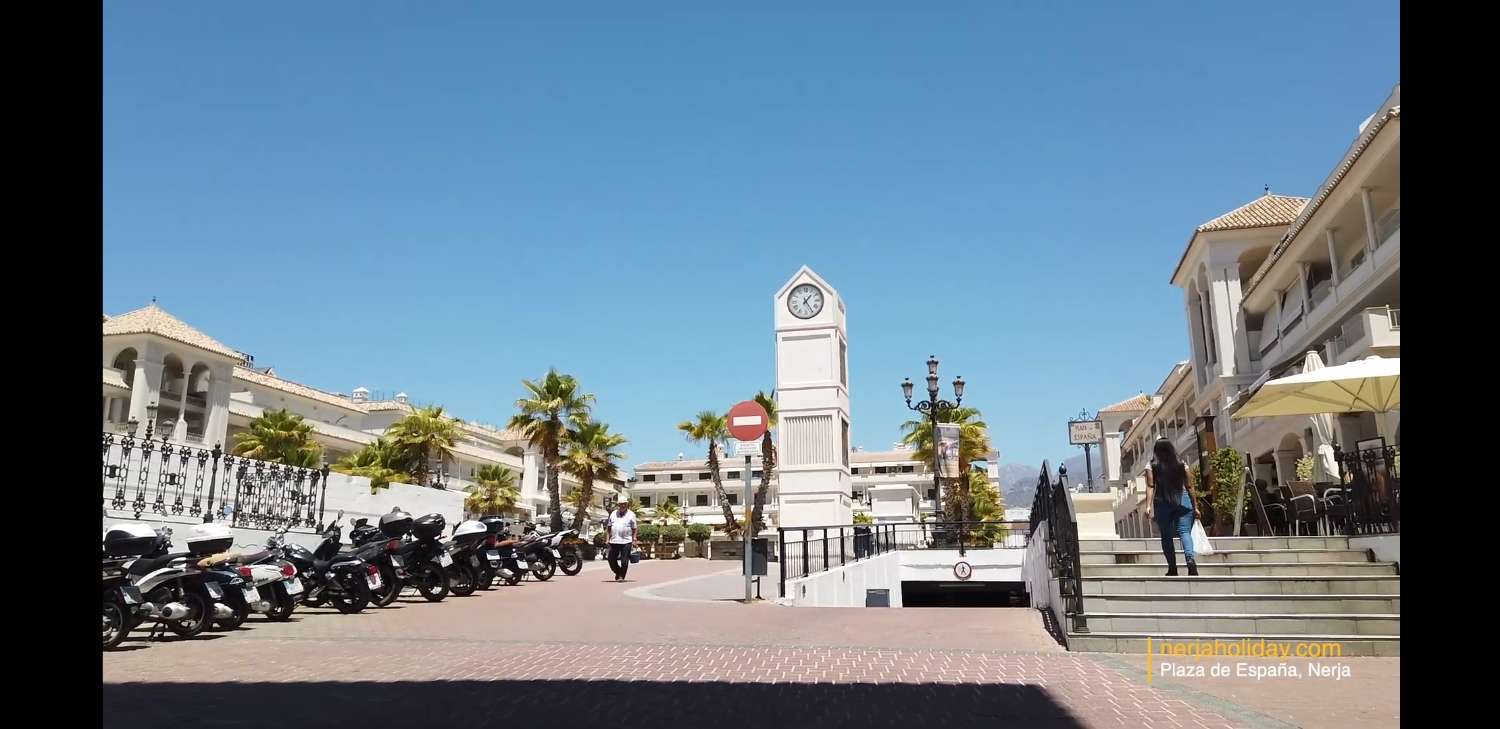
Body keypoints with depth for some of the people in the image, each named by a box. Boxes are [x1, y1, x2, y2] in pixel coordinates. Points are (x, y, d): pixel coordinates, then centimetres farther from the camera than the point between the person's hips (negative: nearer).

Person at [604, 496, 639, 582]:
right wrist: (609, 537, 8)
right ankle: (618, 573, 29)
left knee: (624, 561, -3)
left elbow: (634, 529, 4)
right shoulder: (613, 514, 14)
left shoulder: (631, 514, 5)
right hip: (614, 541, 3)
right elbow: (609, 526, 18)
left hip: (626, 541, -3)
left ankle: (621, 576, 7)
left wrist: (634, 540, -2)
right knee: (611, 560, 7)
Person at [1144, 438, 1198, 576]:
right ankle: (1190, 559, -29)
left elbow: (1150, 486, -8)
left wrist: (1148, 506, -11)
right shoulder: (1182, 464, 7)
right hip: (1183, 501, 1)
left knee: (1166, 536, 8)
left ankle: (1172, 568, 9)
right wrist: (1195, 507, 12)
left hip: (1162, 503, -1)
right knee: (1184, 531, -4)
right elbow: (1188, 486, 7)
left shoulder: (1151, 466, 2)